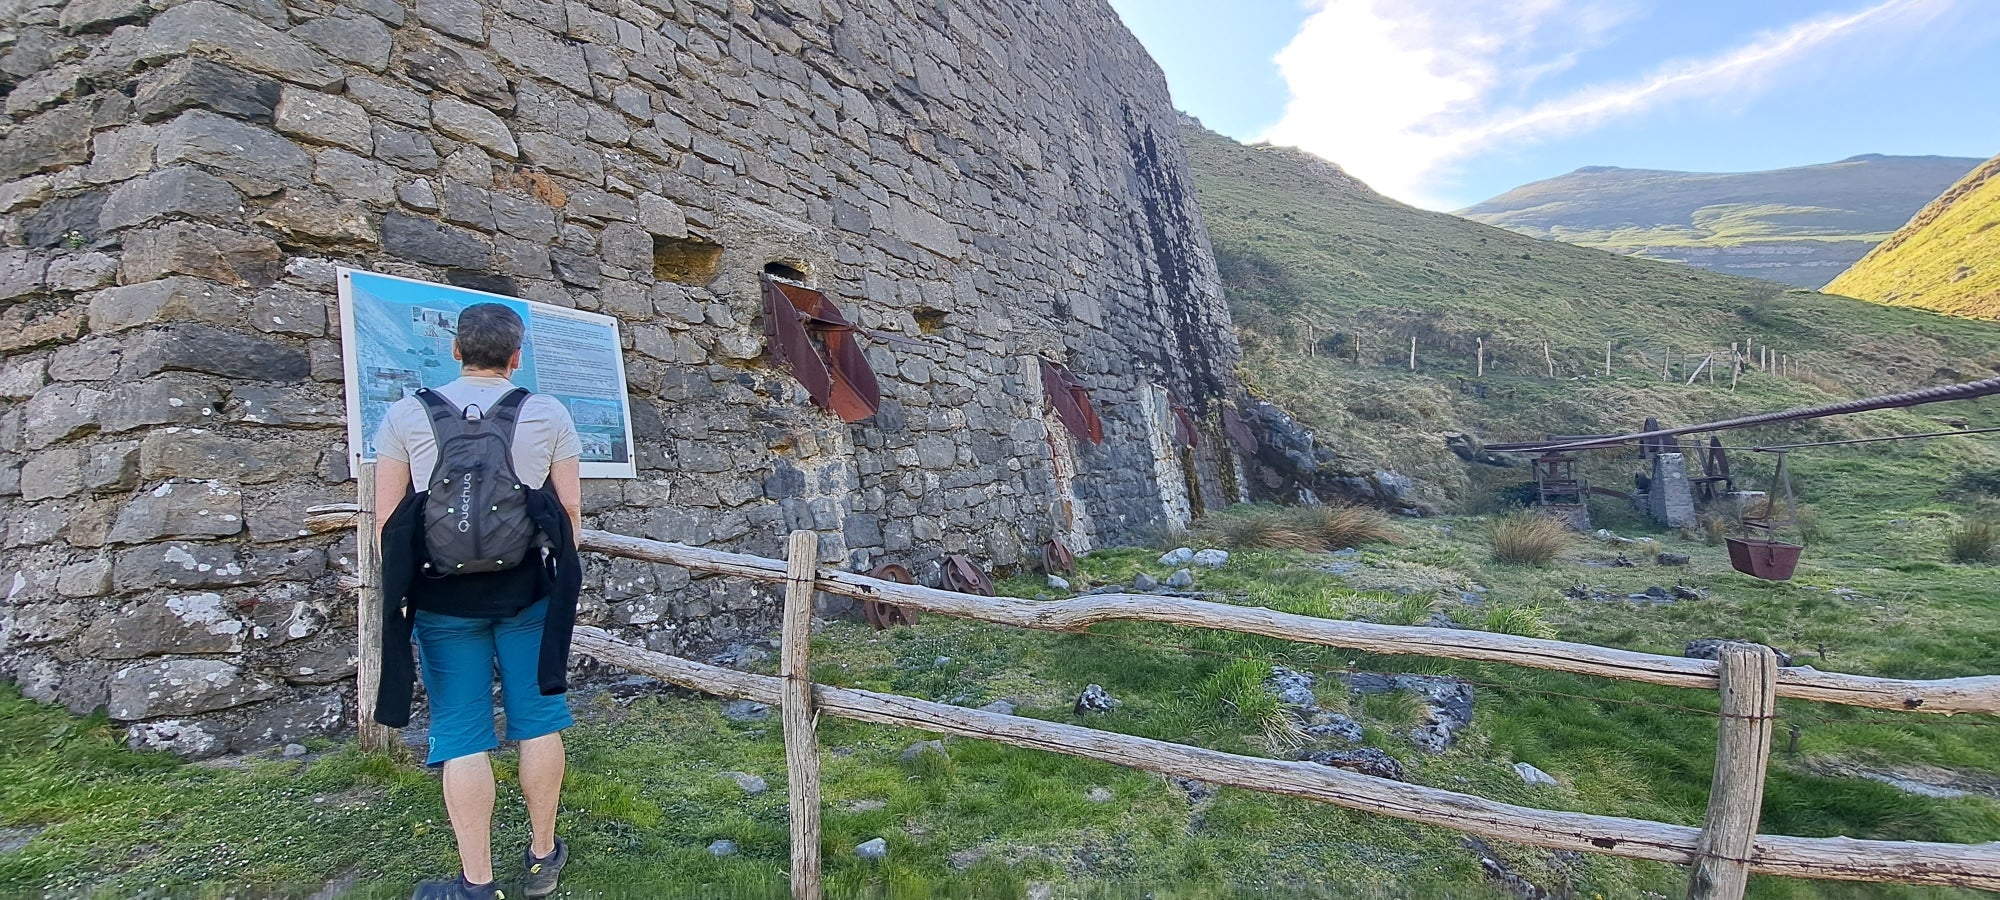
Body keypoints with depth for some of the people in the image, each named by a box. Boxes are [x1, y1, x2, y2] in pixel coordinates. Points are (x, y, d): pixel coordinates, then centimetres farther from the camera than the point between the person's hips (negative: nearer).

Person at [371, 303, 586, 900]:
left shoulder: (407, 415, 0)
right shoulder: (548, 414, -2)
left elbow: (387, 516, 1)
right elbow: (570, 508, 1)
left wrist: (400, 588, 13)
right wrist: (561, 577, 15)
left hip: (441, 597, 0)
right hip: (527, 591, 0)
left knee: (461, 733, 6)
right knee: (537, 720, 12)